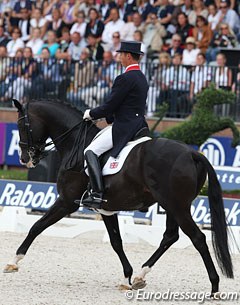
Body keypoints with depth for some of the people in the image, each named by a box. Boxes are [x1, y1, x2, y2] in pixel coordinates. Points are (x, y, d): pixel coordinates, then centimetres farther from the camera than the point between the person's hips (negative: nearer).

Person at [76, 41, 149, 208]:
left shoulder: (125, 78, -15)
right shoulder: (142, 78, 16)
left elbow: (110, 106, -15)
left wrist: (91, 114, 1)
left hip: (124, 128, -11)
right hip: (138, 124, 11)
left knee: (91, 151, -15)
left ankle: (97, 194, -27)